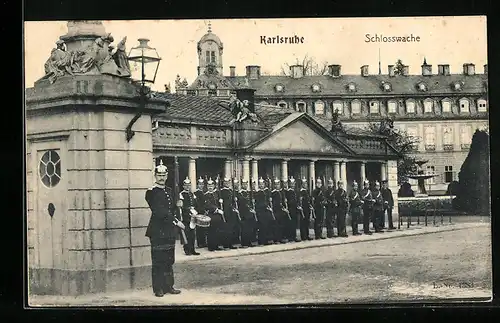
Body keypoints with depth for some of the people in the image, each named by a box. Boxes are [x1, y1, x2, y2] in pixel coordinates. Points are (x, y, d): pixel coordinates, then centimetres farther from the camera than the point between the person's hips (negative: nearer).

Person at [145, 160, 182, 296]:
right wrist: (176, 222, -15)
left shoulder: (169, 191, 15)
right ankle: (158, 289, 5)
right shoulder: (151, 192, -8)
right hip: (157, 231, -7)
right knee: (158, 261, -1)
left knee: (169, 261, 10)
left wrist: (175, 222, 10)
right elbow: (158, 213, -15)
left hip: (169, 231, 7)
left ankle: (169, 286, 18)